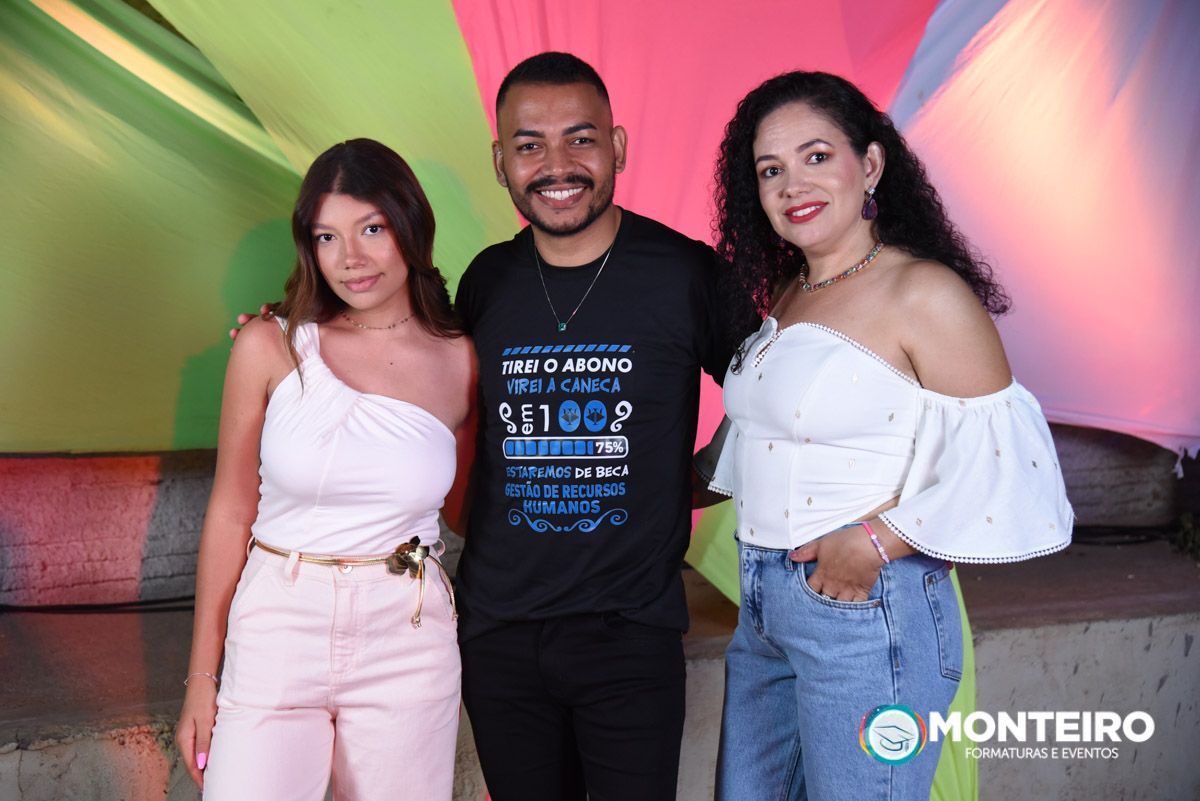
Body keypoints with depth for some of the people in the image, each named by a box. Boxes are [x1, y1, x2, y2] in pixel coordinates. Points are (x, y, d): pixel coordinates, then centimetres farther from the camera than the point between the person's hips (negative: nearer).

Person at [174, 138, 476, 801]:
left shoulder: (463, 361, 0)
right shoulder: (271, 347, -4)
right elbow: (231, 511, 2)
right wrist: (201, 677, 3)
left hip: (407, 646, 1)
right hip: (277, 631, -1)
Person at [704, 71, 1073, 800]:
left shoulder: (924, 293, -14)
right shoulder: (783, 293, 10)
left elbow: (1007, 468, -18)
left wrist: (879, 541, -19)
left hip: (867, 614, -7)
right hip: (765, 605, 8)